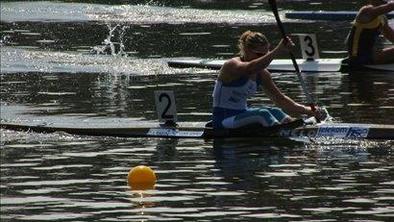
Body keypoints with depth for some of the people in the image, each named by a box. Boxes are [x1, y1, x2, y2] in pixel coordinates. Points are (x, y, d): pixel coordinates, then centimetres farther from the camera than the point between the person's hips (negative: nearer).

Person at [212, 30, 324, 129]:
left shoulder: (262, 74, 7)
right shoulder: (232, 65, -18)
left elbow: (279, 99, 11)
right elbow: (250, 69, -41)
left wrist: (307, 110, -1)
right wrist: (278, 50, -48)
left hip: (242, 115, 8)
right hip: (223, 120, -8)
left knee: (275, 112, -15)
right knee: (263, 114, -29)